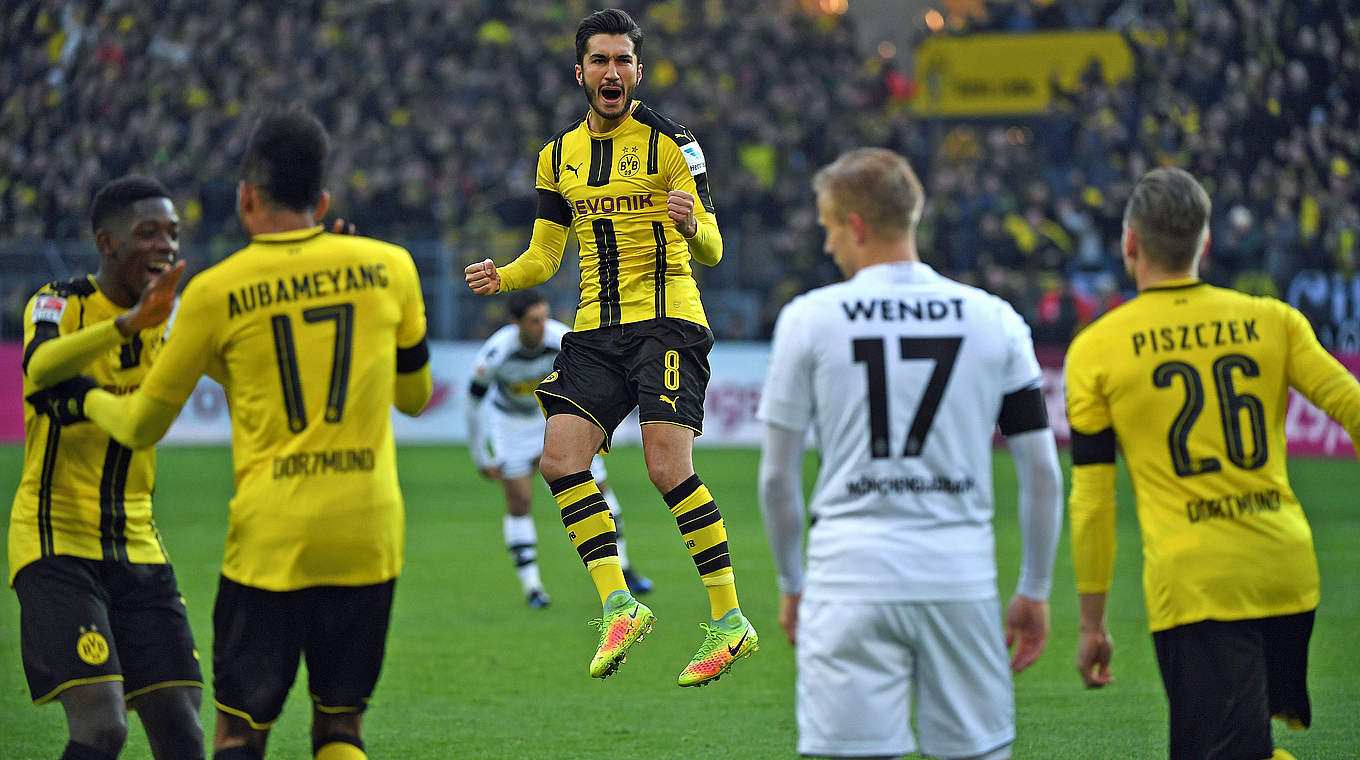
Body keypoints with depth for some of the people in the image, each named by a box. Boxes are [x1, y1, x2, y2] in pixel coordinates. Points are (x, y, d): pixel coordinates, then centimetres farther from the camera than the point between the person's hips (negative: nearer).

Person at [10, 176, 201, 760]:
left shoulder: (172, 317, 8)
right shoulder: (60, 305, -10)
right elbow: (40, 367, -32)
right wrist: (130, 322, -49)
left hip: (137, 549, 6)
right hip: (56, 544, -6)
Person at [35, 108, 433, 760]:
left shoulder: (217, 292, -2)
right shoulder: (388, 266, 3)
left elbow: (142, 426, 9)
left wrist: (86, 400, 30)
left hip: (270, 538, -2)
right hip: (370, 533, 2)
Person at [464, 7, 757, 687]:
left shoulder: (669, 143, -2)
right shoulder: (558, 156, 14)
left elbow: (711, 251, -5)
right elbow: (544, 255, 19)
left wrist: (693, 228, -29)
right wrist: (502, 278, -2)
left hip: (667, 318, -5)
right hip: (595, 330, 5)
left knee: (667, 466, -17)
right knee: (560, 458, -12)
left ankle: (728, 621, -10)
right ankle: (618, 607, -6)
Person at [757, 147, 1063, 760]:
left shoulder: (809, 318, 1)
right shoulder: (994, 319, 6)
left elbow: (777, 478, 4)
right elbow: (1042, 473, 6)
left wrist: (791, 584, 17)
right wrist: (1034, 590, 15)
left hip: (850, 580, -2)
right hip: (963, 582, 2)